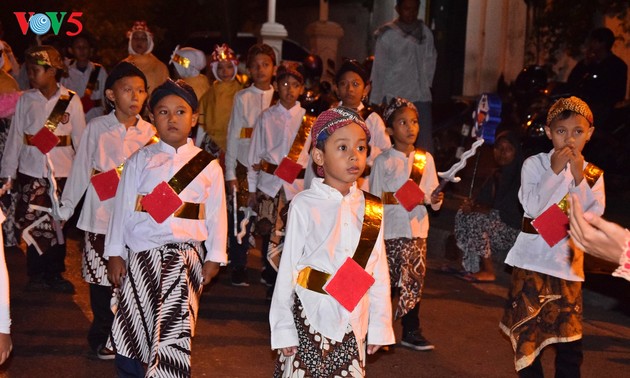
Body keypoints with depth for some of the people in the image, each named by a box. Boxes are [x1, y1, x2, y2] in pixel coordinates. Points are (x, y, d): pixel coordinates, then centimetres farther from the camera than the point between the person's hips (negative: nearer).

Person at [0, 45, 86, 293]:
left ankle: (55, 274, 21)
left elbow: (80, 137, 1)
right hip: (31, 172, 1)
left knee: (58, 223, 7)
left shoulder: (71, 100, -2)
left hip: (62, 171, 0)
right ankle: (37, 275, 15)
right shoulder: (25, 100, 1)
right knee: (33, 224, 2)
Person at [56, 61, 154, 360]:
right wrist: (65, 208, 9)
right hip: (100, 217, -1)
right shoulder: (96, 128, -3)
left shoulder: (150, 133, 2)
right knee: (102, 279, 6)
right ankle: (102, 337, 24)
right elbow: (81, 169, 4)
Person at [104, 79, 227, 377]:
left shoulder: (208, 166, 5)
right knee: (132, 328, 5)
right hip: (142, 254, 1)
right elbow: (122, 208, 5)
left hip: (186, 257, -1)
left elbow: (216, 214, 6)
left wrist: (214, 258, 2)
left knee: (174, 332, -4)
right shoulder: (140, 160, 5)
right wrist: (115, 253, 2)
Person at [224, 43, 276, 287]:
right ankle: (238, 268, 13)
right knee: (241, 218, 1)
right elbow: (233, 136, 3)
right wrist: (230, 173, 0)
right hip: (245, 166, -1)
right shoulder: (242, 98, 4)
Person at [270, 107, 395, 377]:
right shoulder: (304, 205, -9)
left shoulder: (372, 209, 3)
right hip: (309, 320, -3)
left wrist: (379, 327, 8)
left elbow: (379, 272, 7)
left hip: (352, 325, 4)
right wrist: (283, 330, -4)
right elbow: (287, 270, -5)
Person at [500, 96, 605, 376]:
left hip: (568, 264, 2)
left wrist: (579, 177, -14)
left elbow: (593, 215, -7)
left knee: (569, 335, 6)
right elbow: (533, 207, -15)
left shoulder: (593, 174, 5)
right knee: (528, 333, 4)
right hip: (533, 260, -2)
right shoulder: (535, 164, -3)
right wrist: (555, 171, -16)